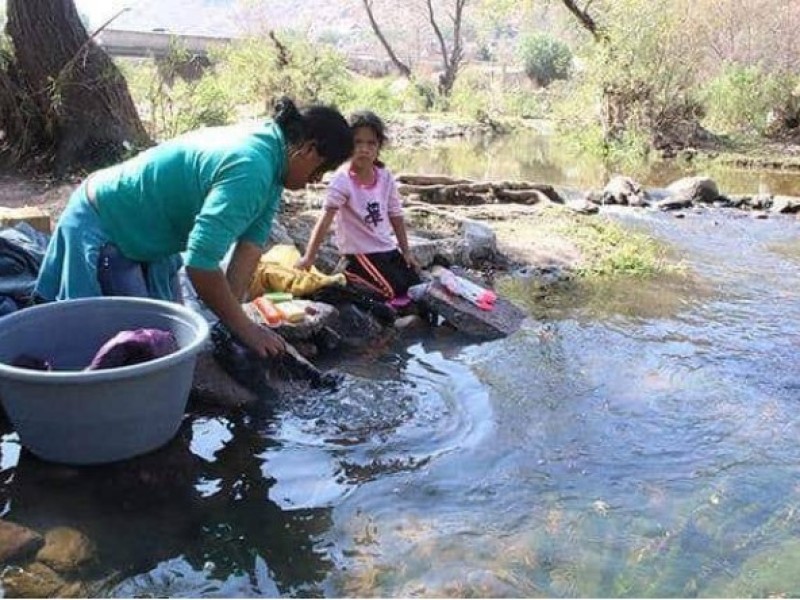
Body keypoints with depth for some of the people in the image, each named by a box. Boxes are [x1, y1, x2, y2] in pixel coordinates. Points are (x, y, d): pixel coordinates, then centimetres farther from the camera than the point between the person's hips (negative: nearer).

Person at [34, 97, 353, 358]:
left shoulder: (268, 149, -3)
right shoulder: (249, 169, -34)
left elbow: (251, 244, -6)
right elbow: (200, 263, -38)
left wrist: (232, 314, -13)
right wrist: (243, 327, -27)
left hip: (149, 234, 9)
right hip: (102, 228, -9)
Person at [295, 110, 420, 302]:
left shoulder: (385, 177, -3)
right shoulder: (342, 180, -20)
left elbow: (396, 216, 6)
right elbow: (325, 219, -26)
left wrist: (406, 252, 7)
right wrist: (309, 257, -30)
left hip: (388, 248, 7)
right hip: (361, 253, -7)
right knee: (394, 291, -18)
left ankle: (356, 276, 18)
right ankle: (350, 277, 5)